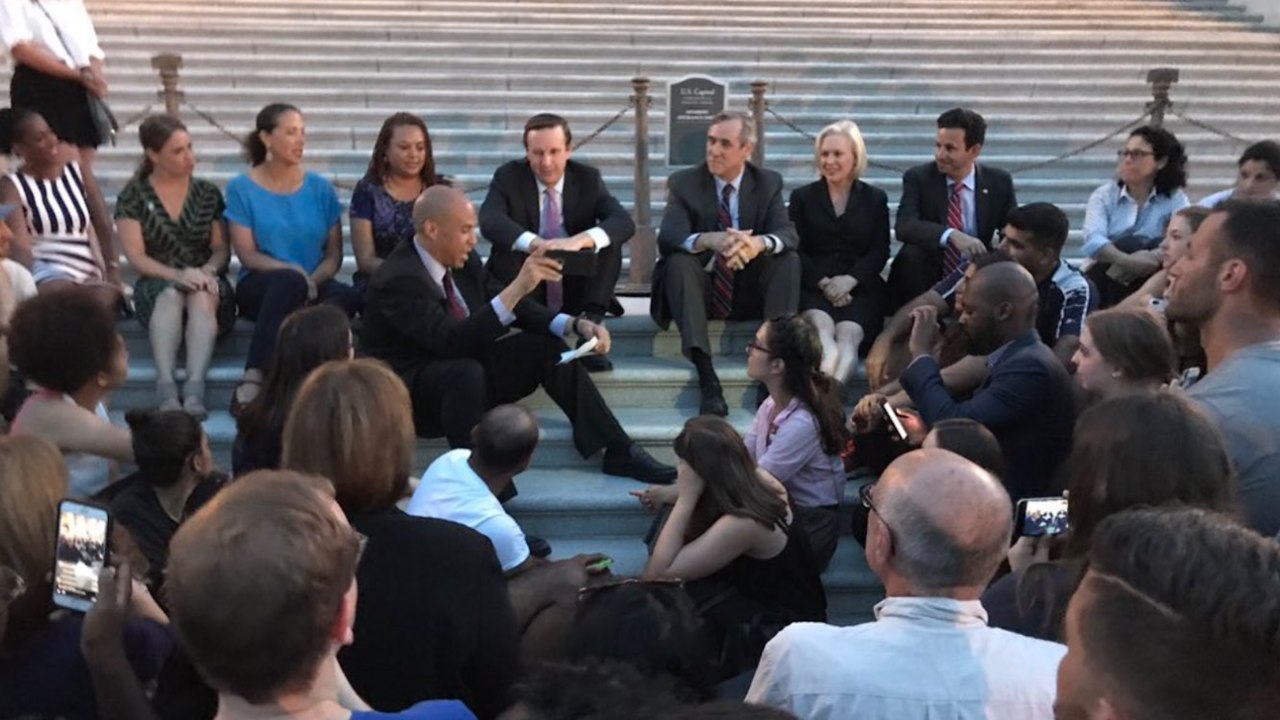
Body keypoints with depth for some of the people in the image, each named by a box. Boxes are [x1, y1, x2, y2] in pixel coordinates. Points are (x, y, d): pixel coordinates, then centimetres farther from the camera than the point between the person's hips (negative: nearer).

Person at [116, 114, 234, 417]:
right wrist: (176, 275, -19)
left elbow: (222, 248, 9)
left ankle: (195, 387, -50)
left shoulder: (208, 193, 12)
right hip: (156, 284, -1)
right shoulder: (133, 196, 6)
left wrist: (208, 270, -14)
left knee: (201, 296, -34)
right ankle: (165, 385, -49)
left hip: (206, 283, 1)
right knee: (170, 295, -36)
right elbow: (135, 256, -2)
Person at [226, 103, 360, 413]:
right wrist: (292, 270, -19)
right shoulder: (242, 188, 4)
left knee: (348, 297, -33)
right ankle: (253, 379, -42)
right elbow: (247, 254, -2)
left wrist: (314, 279, -12)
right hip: (259, 287, -2)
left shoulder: (320, 188, 12)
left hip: (314, 286, 3)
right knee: (290, 281, -39)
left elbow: (335, 253, 9)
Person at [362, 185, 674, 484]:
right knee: (466, 371, -37)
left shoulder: (463, 260, -1)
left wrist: (576, 324, -9)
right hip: (413, 391, -8)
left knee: (547, 346, -3)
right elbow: (449, 341, -35)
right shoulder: (398, 279, -25)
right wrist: (517, 288, -39)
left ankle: (618, 452, -2)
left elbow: (508, 305, 7)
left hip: (469, 370, 8)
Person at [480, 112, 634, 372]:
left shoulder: (588, 178, -1)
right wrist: (535, 243, -46)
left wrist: (582, 239, -40)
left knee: (609, 243, -21)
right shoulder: (508, 176, -5)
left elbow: (624, 222, -18)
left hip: (574, 289, 1)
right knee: (505, 250, -28)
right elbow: (489, 220, -26)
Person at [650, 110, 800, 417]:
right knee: (678, 261, -32)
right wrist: (708, 240, -42)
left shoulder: (769, 182, 2)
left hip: (750, 290, 1)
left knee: (789, 259, -23)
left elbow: (788, 234, -13)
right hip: (701, 288, -1)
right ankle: (707, 377, -44)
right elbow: (668, 238, -19)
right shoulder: (683, 183, -3)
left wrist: (759, 243, -38)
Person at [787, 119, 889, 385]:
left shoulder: (875, 198, 18)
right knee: (820, 327, -36)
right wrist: (824, 282, -11)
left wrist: (849, 280, -12)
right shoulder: (802, 197, 18)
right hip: (813, 286, 0)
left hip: (859, 287, 0)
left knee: (848, 335, -33)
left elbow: (880, 251, 8)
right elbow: (796, 249, 7)